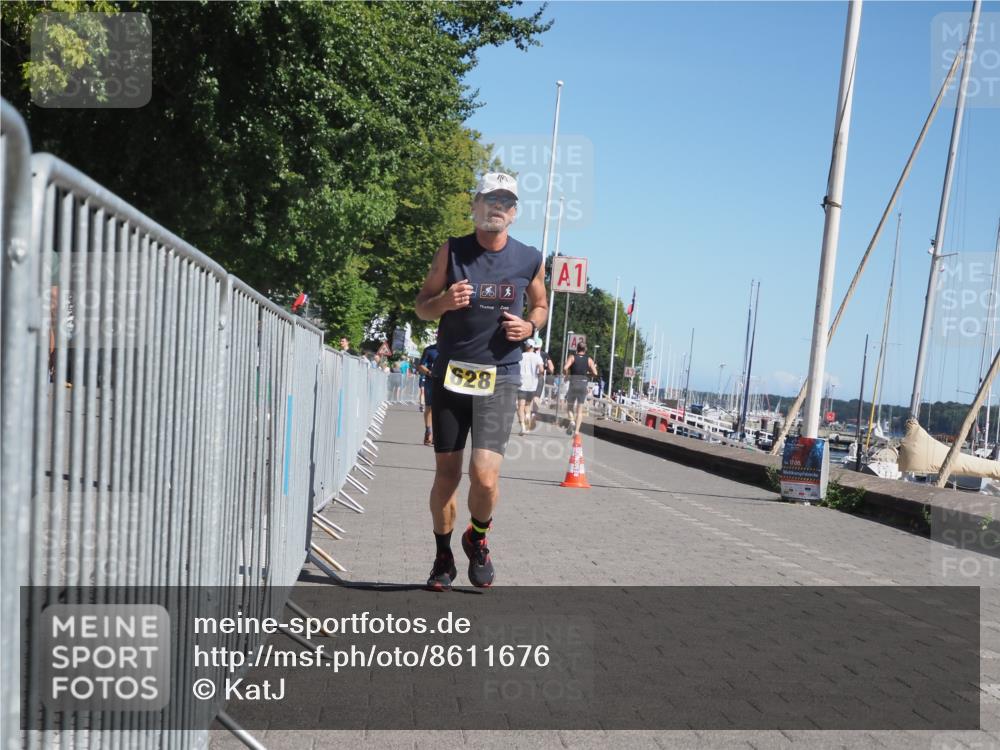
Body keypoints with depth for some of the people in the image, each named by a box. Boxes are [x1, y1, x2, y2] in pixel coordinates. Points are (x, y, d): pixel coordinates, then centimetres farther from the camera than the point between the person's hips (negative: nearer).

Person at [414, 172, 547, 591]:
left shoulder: (529, 260, 3)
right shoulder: (451, 251, 2)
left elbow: (540, 305, 19)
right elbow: (422, 305, 8)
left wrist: (529, 326, -4)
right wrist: (445, 300, -15)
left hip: (499, 377, -1)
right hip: (450, 372, 1)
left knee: (485, 476, -14)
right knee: (446, 474, 7)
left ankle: (478, 539, 17)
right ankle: (443, 557, 27)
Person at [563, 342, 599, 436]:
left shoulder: (572, 357, 0)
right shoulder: (589, 360, 5)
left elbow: (565, 368, -15)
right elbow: (595, 373, -2)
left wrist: (566, 375, 4)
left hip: (573, 384, -1)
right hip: (583, 385, 1)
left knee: (569, 406, 14)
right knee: (580, 410, 7)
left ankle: (572, 421, -14)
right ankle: (577, 430, -1)